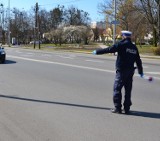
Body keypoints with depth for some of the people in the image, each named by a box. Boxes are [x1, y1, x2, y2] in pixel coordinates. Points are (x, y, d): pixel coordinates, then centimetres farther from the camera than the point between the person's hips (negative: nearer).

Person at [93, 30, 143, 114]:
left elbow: (109, 49, -11)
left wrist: (97, 51, -2)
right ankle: (127, 109, 16)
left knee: (117, 89, 1)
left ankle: (117, 108, 2)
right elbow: (138, 61, 16)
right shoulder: (134, 47, 11)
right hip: (130, 71, 7)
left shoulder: (121, 45, -9)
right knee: (128, 90, 12)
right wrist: (140, 71, 25)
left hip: (121, 70, -6)